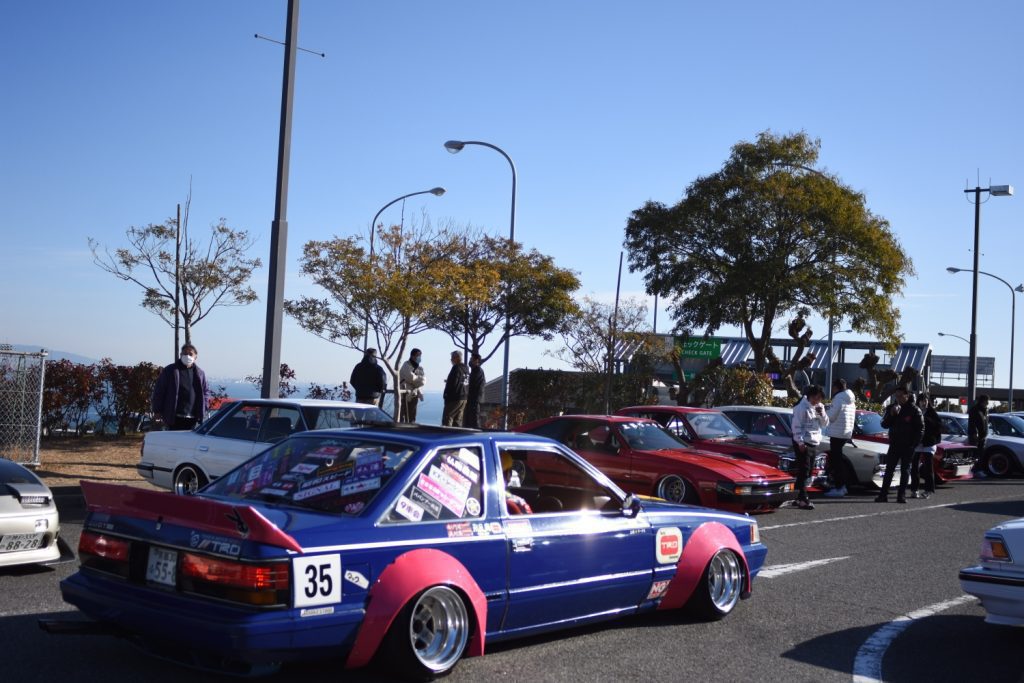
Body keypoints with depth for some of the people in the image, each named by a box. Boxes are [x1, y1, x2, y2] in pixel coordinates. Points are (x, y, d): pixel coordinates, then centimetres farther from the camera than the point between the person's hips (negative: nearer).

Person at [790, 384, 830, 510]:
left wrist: (822, 414, -4)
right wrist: (800, 442, -18)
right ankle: (803, 499, -9)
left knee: (807, 472, 11)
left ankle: (799, 497, 18)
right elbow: (796, 426, -14)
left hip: (814, 443, 8)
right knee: (803, 472, -9)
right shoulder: (802, 408, -12)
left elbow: (825, 424, 14)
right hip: (803, 444, -8)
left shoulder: (819, 407, 14)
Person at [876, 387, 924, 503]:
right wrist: (891, 414, -13)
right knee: (889, 470, -1)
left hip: (908, 446, -3)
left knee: (905, 470, 4)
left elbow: (920, 428, -3)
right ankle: (883, 495, -2)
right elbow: (884, 424, 3)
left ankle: (901, 495, 7)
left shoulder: (914, 410, -3)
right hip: (894, 444, 3)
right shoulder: (891, 408, 7)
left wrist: (914, 444, -10)